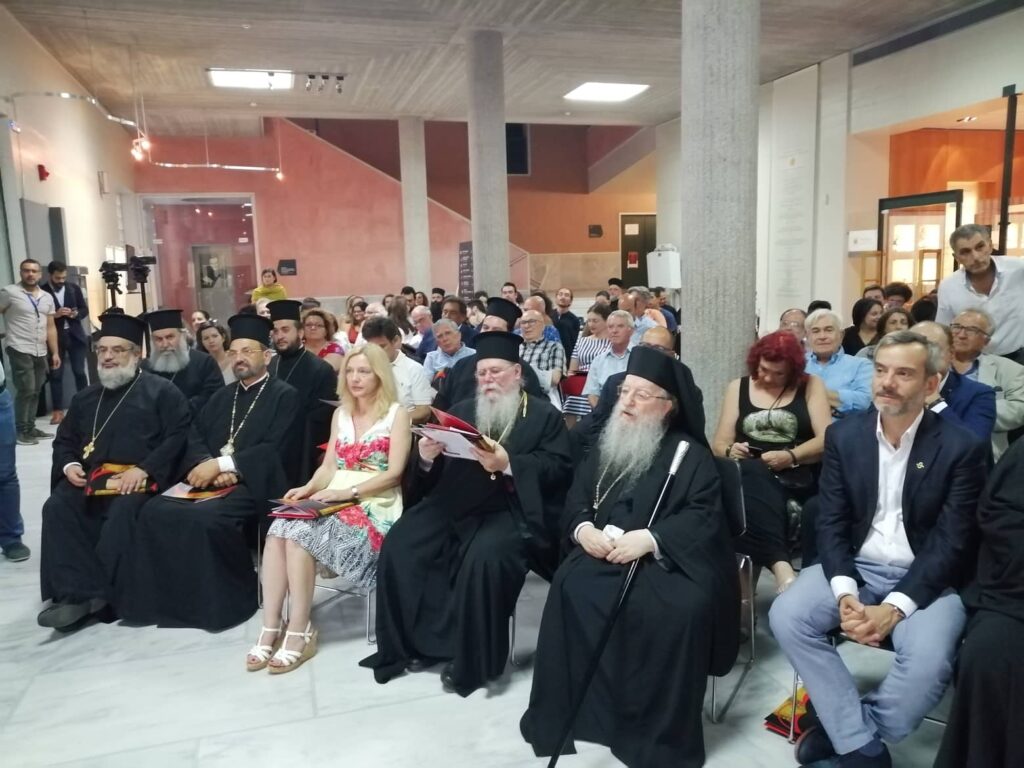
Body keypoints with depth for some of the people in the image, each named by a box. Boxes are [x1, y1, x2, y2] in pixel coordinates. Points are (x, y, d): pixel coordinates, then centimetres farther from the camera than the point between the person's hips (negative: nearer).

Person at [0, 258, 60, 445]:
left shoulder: (47, 297, 12)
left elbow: (51, 327, 14)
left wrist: (55, 353, 10)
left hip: (41, 352, 5)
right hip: (20, 351, -5)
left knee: (35, 392, 8)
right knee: (26, 390, -7)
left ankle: (30, 427, 16)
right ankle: (21, 431, 3)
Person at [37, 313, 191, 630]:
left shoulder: (161, 391, 2)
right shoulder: (85, 397, 21)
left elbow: (178, 435, -9)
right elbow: (64, 439, 25)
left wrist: (144, 469, -19)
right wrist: (69, 465, 2)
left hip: (140, 479, -5)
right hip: (92, 478, 5)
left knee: (122, 512, -34)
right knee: (57, 509, -22)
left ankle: (95, 592, -19)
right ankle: (78, 591, -24)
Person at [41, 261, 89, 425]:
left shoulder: (74, 288, 7)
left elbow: (85, 310, 10)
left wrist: (76, 314, -10)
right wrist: (55, 315, -19)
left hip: (75, 336, 2)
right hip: (55, 337, -2)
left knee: (79, 372, 5)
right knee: (55, 374, 2)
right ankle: (58, 410, 9)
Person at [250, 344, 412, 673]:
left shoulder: (396, 414, -1)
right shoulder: (341, 413, 18)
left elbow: (394, 473, -8)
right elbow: (329, 466, 14)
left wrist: (349, 491, -19)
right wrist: (309, 488, -7)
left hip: (375, 504, -5)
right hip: (335, 499, 5)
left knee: (301, 534, -29)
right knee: (280, 530, -25)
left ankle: (299, 632, -19)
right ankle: (271, 628, -23)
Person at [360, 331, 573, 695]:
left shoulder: (545, 415, 7)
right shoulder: (462, 411, 19)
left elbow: (559, 469, -7)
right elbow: (435, 475, 15)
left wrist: (508, 464, -20)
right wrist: (426, 457, -10)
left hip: (511, 510, -4)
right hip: (456, 506, 5)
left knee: (484, 556, -33)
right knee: (399, 545, -16)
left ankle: (472, 659, -12)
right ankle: (413, 643, 0)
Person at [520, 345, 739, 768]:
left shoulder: (690, 454, -1)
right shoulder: (607, 446, 16)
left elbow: (705, 515, -12)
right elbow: (576, 495, 15)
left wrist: (649, 538, -24)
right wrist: (583, 527, -8)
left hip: (670, 559, -4)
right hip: (605, 552, 4)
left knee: (680, 608, -34)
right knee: (569, 586, -25)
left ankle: (662, 732, -13)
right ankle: (569, 709, -8)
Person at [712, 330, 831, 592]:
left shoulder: (810, 386, 11)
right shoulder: (738, 387, 17)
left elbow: (826, 440, 0)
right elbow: (719, 444, 12)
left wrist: (790, 457, -17)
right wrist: (731, 450, -12)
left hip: (798, 478, -1)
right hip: (751, 476, 1)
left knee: (751, 487, -38)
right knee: (750, 476, -38)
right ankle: (781, 566, -47)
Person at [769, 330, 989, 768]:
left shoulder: (961, 448, -8)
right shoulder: (844, 435, 0)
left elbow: (952, 544, -11)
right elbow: (832, 524, -1)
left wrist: (894, 607, -22)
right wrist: (845, 593, -18)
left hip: (925, 578, -2)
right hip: (856, 567, 3)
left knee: (928, 659, -31)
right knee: (785, 615, -22)